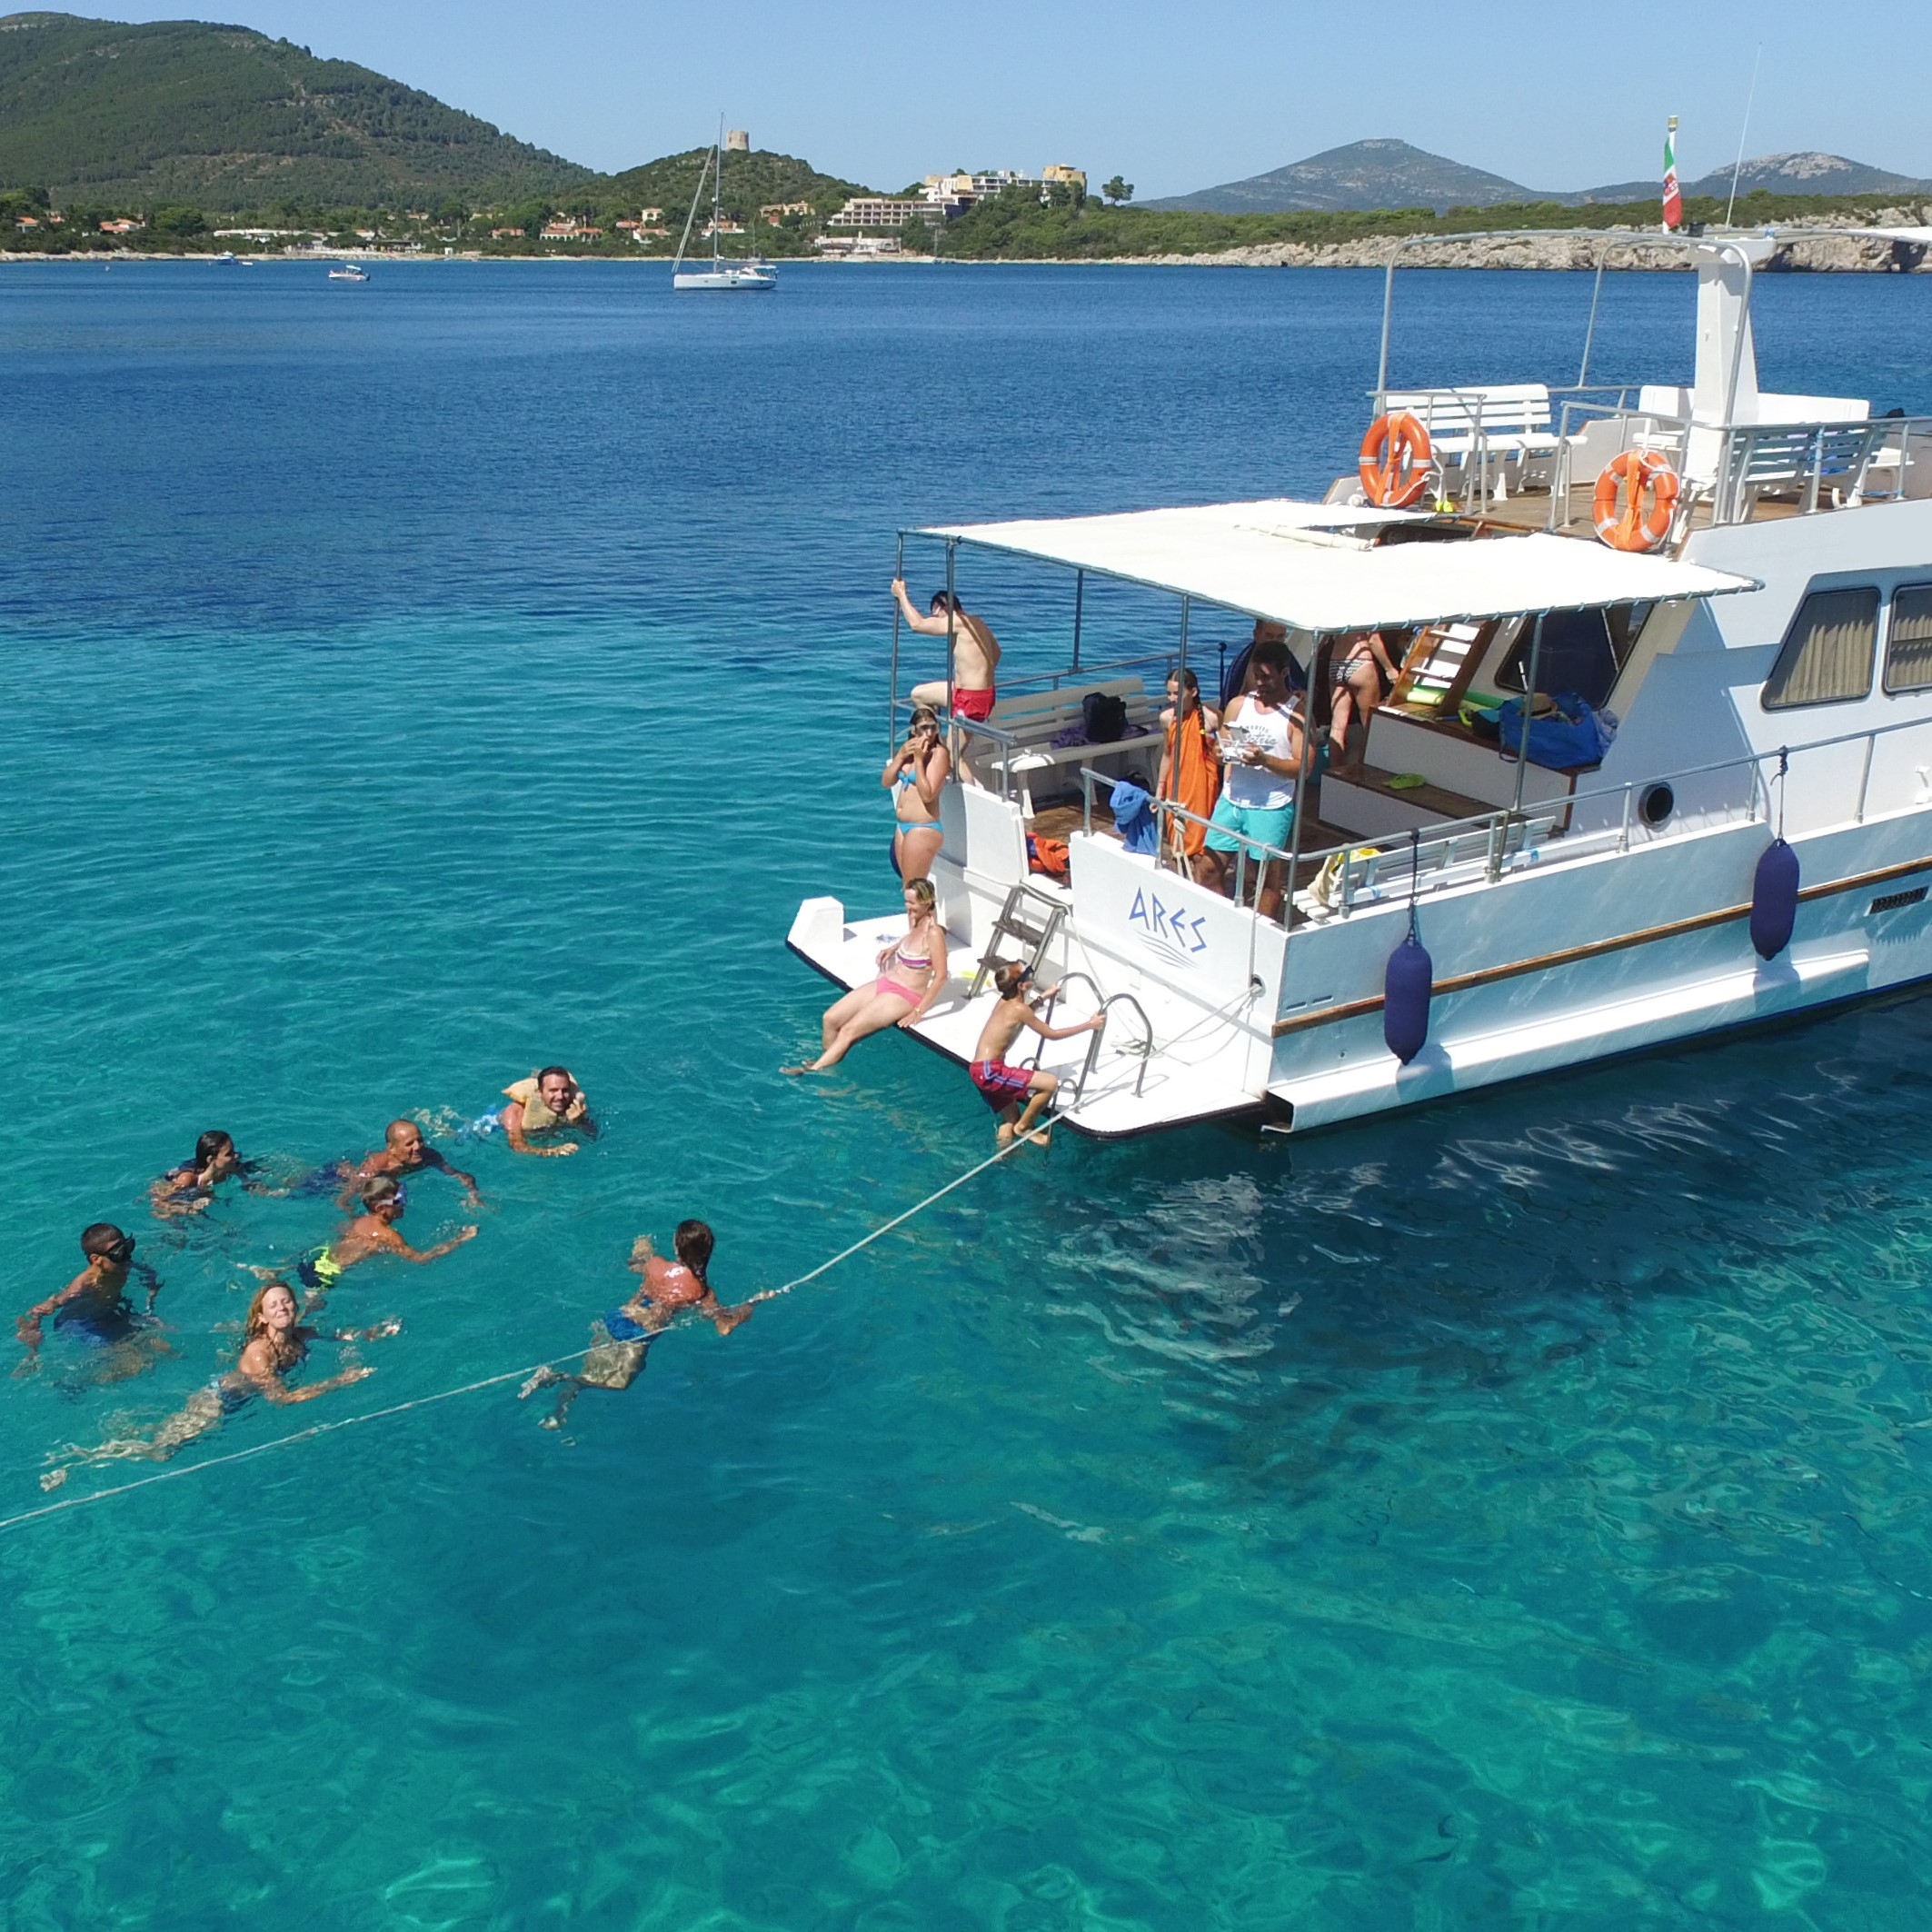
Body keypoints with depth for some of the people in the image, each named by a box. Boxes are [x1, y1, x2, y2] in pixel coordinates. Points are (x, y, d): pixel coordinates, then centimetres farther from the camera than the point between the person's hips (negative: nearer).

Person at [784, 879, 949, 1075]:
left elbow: (941, 976, -21)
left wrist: (919, 1011, -21)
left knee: (849, 1030, -19)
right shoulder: (915, 920, 6)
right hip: (884, 984, 9)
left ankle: (814, 1070, -15)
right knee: (830, 1018, -3)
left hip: (905, 996, -9)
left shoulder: (933, 934, -19)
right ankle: (826, 1063, 10)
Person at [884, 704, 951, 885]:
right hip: (903, 826, 8)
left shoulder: (938, 753, -14)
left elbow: (927, 794, -22)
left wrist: (918, 759, -22)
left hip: (924, 829, -8)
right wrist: (901, 755, -7)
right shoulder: (909, 748, 9)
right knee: (908, 888, 14)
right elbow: (886, 782, 6)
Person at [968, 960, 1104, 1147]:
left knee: (1011, 1120, 21)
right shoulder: (1018, 1009, -16)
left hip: (984, 1070, 10)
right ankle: (1024, 1127, 2)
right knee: (1050, 1084, -15)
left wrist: (1042, 997, 33)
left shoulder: (1005, 1001, 10)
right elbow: (1052, 1034, -8)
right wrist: (1089, 1025, -3)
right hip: (990, 1071, -10)